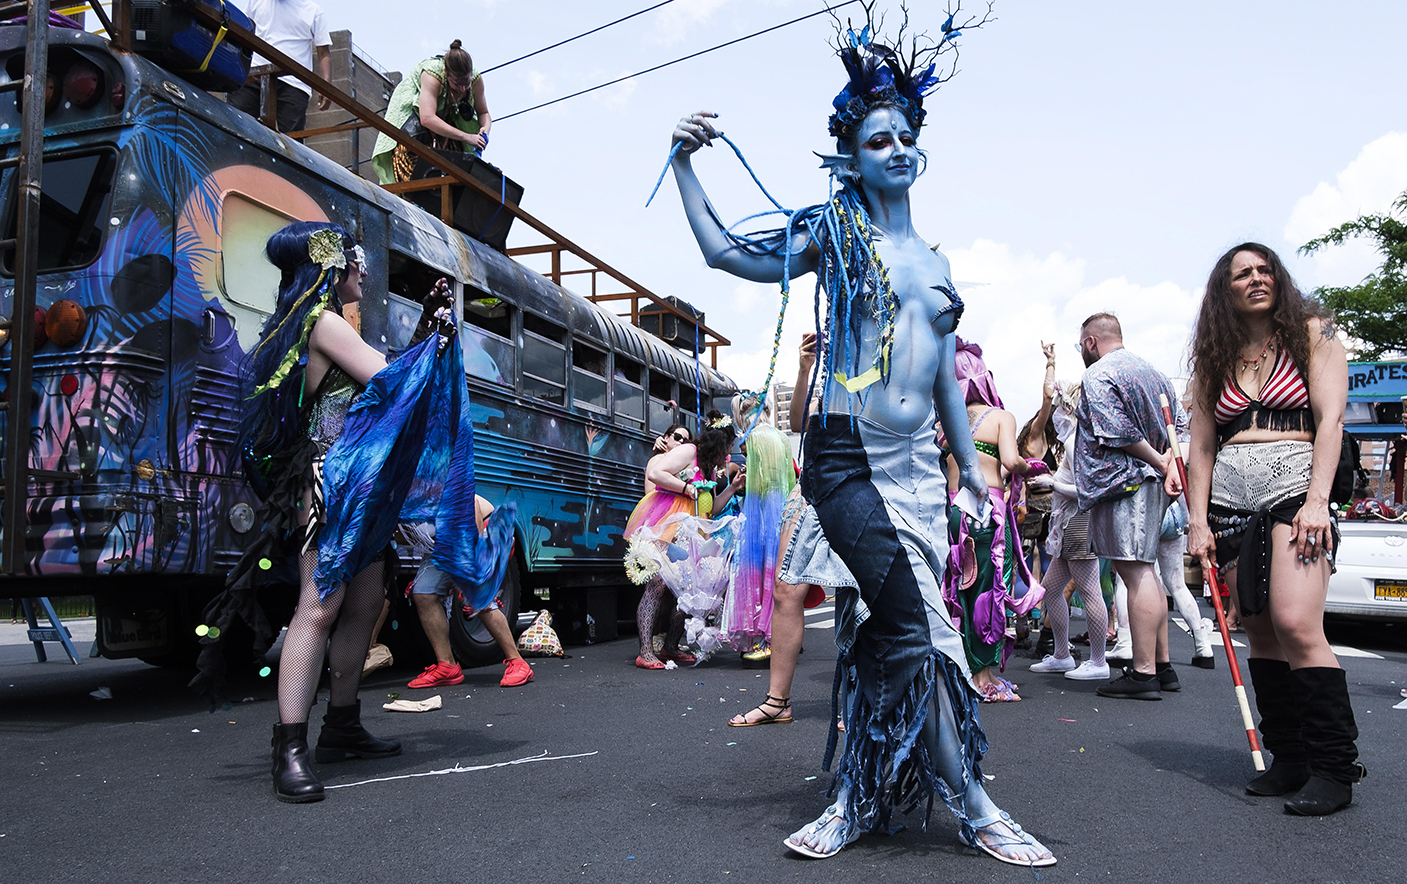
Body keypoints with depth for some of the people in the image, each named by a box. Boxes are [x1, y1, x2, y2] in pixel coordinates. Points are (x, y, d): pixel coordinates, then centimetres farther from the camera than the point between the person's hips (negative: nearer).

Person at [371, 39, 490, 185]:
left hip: (446, 111, 4)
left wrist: (485, 129, -34)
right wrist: (466, 137, -53)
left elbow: (483, 113, -9)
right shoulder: (432, 74, -40)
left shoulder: (475, 79, -25)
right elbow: (427, 118, -49)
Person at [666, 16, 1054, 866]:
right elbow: (723, 250, 0)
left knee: (889, 635, 5)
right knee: (918, 625, -13)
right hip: (848, 458, -6)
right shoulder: (834, 233, 4)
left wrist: (971, 464, 21)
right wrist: (684, 162, -7)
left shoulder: (935, 262, 18)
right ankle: (974, 806, 1)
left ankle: (859, 800, 19)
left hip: (919, 467, 6)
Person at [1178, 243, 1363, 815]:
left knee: (1296, 626, -17)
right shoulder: (1215, 359, 17)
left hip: (1292, 483, -4)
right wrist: (1198, 520, 3)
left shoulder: (1312, 333, 8)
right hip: (1229, 495, 4)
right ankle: (1289, 759, 13)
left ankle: (1333, 768, -7)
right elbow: (1202, 445, 13)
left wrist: (1317, 500, -14)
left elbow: (1330, 419, -3)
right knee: (1260, 633, 4)